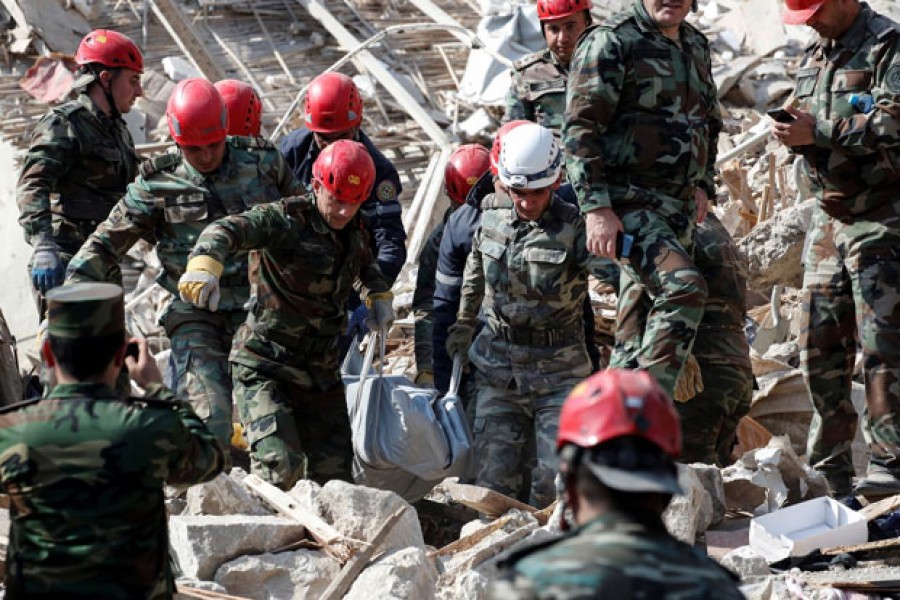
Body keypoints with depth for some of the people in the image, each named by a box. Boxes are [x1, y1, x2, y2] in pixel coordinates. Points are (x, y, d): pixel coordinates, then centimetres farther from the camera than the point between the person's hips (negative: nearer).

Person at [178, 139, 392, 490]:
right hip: (265, 368, -7)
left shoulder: (355, 231, 7)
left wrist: (378, 295, 12)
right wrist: (204, 264, -57)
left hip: (320, 370, 7)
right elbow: (228, 230, -36)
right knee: (280, 468, -21)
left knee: (334, 474, 8)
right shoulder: (287, 220, -17)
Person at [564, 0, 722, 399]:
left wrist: (703, 183, 13)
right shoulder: (612, 41, -8)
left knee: (643, 323, 10)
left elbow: (710, 123, 30)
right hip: (626, 203, -8)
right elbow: (580, 128, -13)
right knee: (684, 288, -26)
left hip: (679, 207, 8)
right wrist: (596, 208, -21)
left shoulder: (696, 46, 16)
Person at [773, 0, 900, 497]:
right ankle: (830, 470, 15)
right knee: (819, 347, 7)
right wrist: (793, 132, -1)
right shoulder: (814, 56, 17)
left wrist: (818, 131, -22)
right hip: (829, 216, 8)